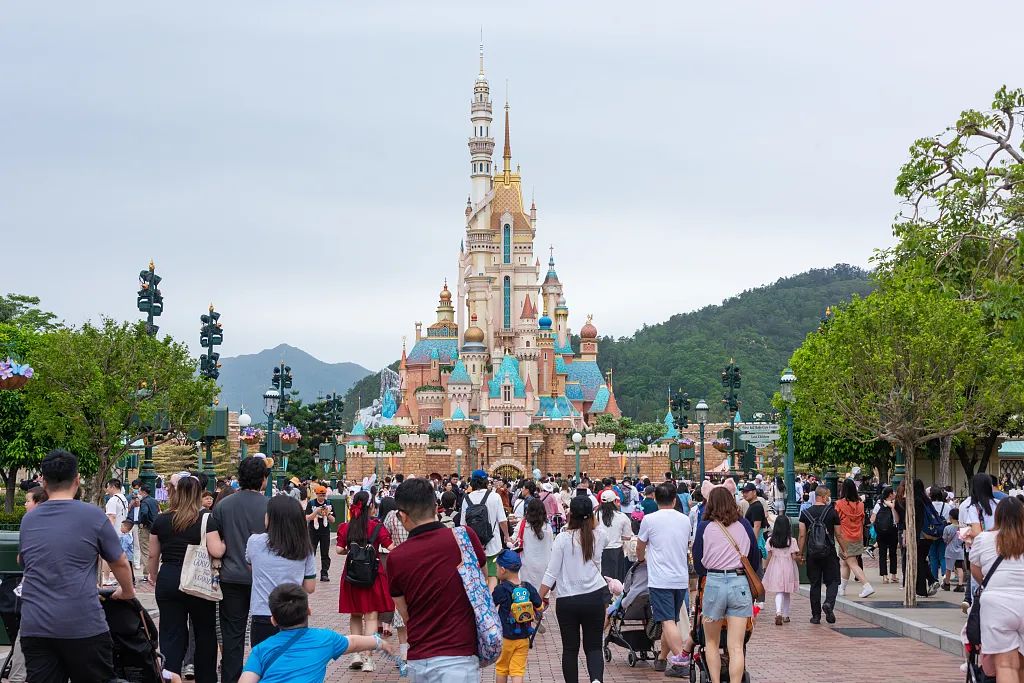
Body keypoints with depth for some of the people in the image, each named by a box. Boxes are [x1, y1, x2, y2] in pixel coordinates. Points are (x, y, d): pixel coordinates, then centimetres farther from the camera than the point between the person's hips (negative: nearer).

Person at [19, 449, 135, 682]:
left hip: (33, 628, 3)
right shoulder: (93, 516, -2)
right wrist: (127, 591, 29)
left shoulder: (28, 520, 10)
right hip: (84, 627, -3)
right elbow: (121, 564, 8)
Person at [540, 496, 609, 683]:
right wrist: (590, 517, 19)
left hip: (567, 600, -2)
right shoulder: (599, 536, -1)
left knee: (570, 649, 9)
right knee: (593, 646, 7)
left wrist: (539, 598, 1)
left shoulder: (563, 538, -9)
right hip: (595, 597, 2)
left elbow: (551, 573, -7)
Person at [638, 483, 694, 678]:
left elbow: (640, 547, 9)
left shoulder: (649, 519, -6)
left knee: (667, 621, -10)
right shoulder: (685, 520, 7)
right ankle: (662, 659, 24)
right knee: (671, 620, 15)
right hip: (681, 579, 5)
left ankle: (680, 660, -22)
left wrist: (641, 559, 32)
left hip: (660, 579, -5)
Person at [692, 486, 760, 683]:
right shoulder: (744, 525, 4)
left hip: (714, 583, -1)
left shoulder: (705, 527, 0)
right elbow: (755, 559, 13)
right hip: (740, 584, 1)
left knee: (712, 643, 16)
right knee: (736, 647, 0)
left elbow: (698, 563, 5)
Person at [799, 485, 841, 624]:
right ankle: (828, 603, -20)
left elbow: (802, 535, 1)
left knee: (815, 584, 9)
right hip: (829, 553, -2)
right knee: (832, 581, 7)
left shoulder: (806, 513, 2)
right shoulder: (832, 512, -3)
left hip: (812, 554, 2)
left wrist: (801, 553, 8)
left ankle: (816, 615, 9)